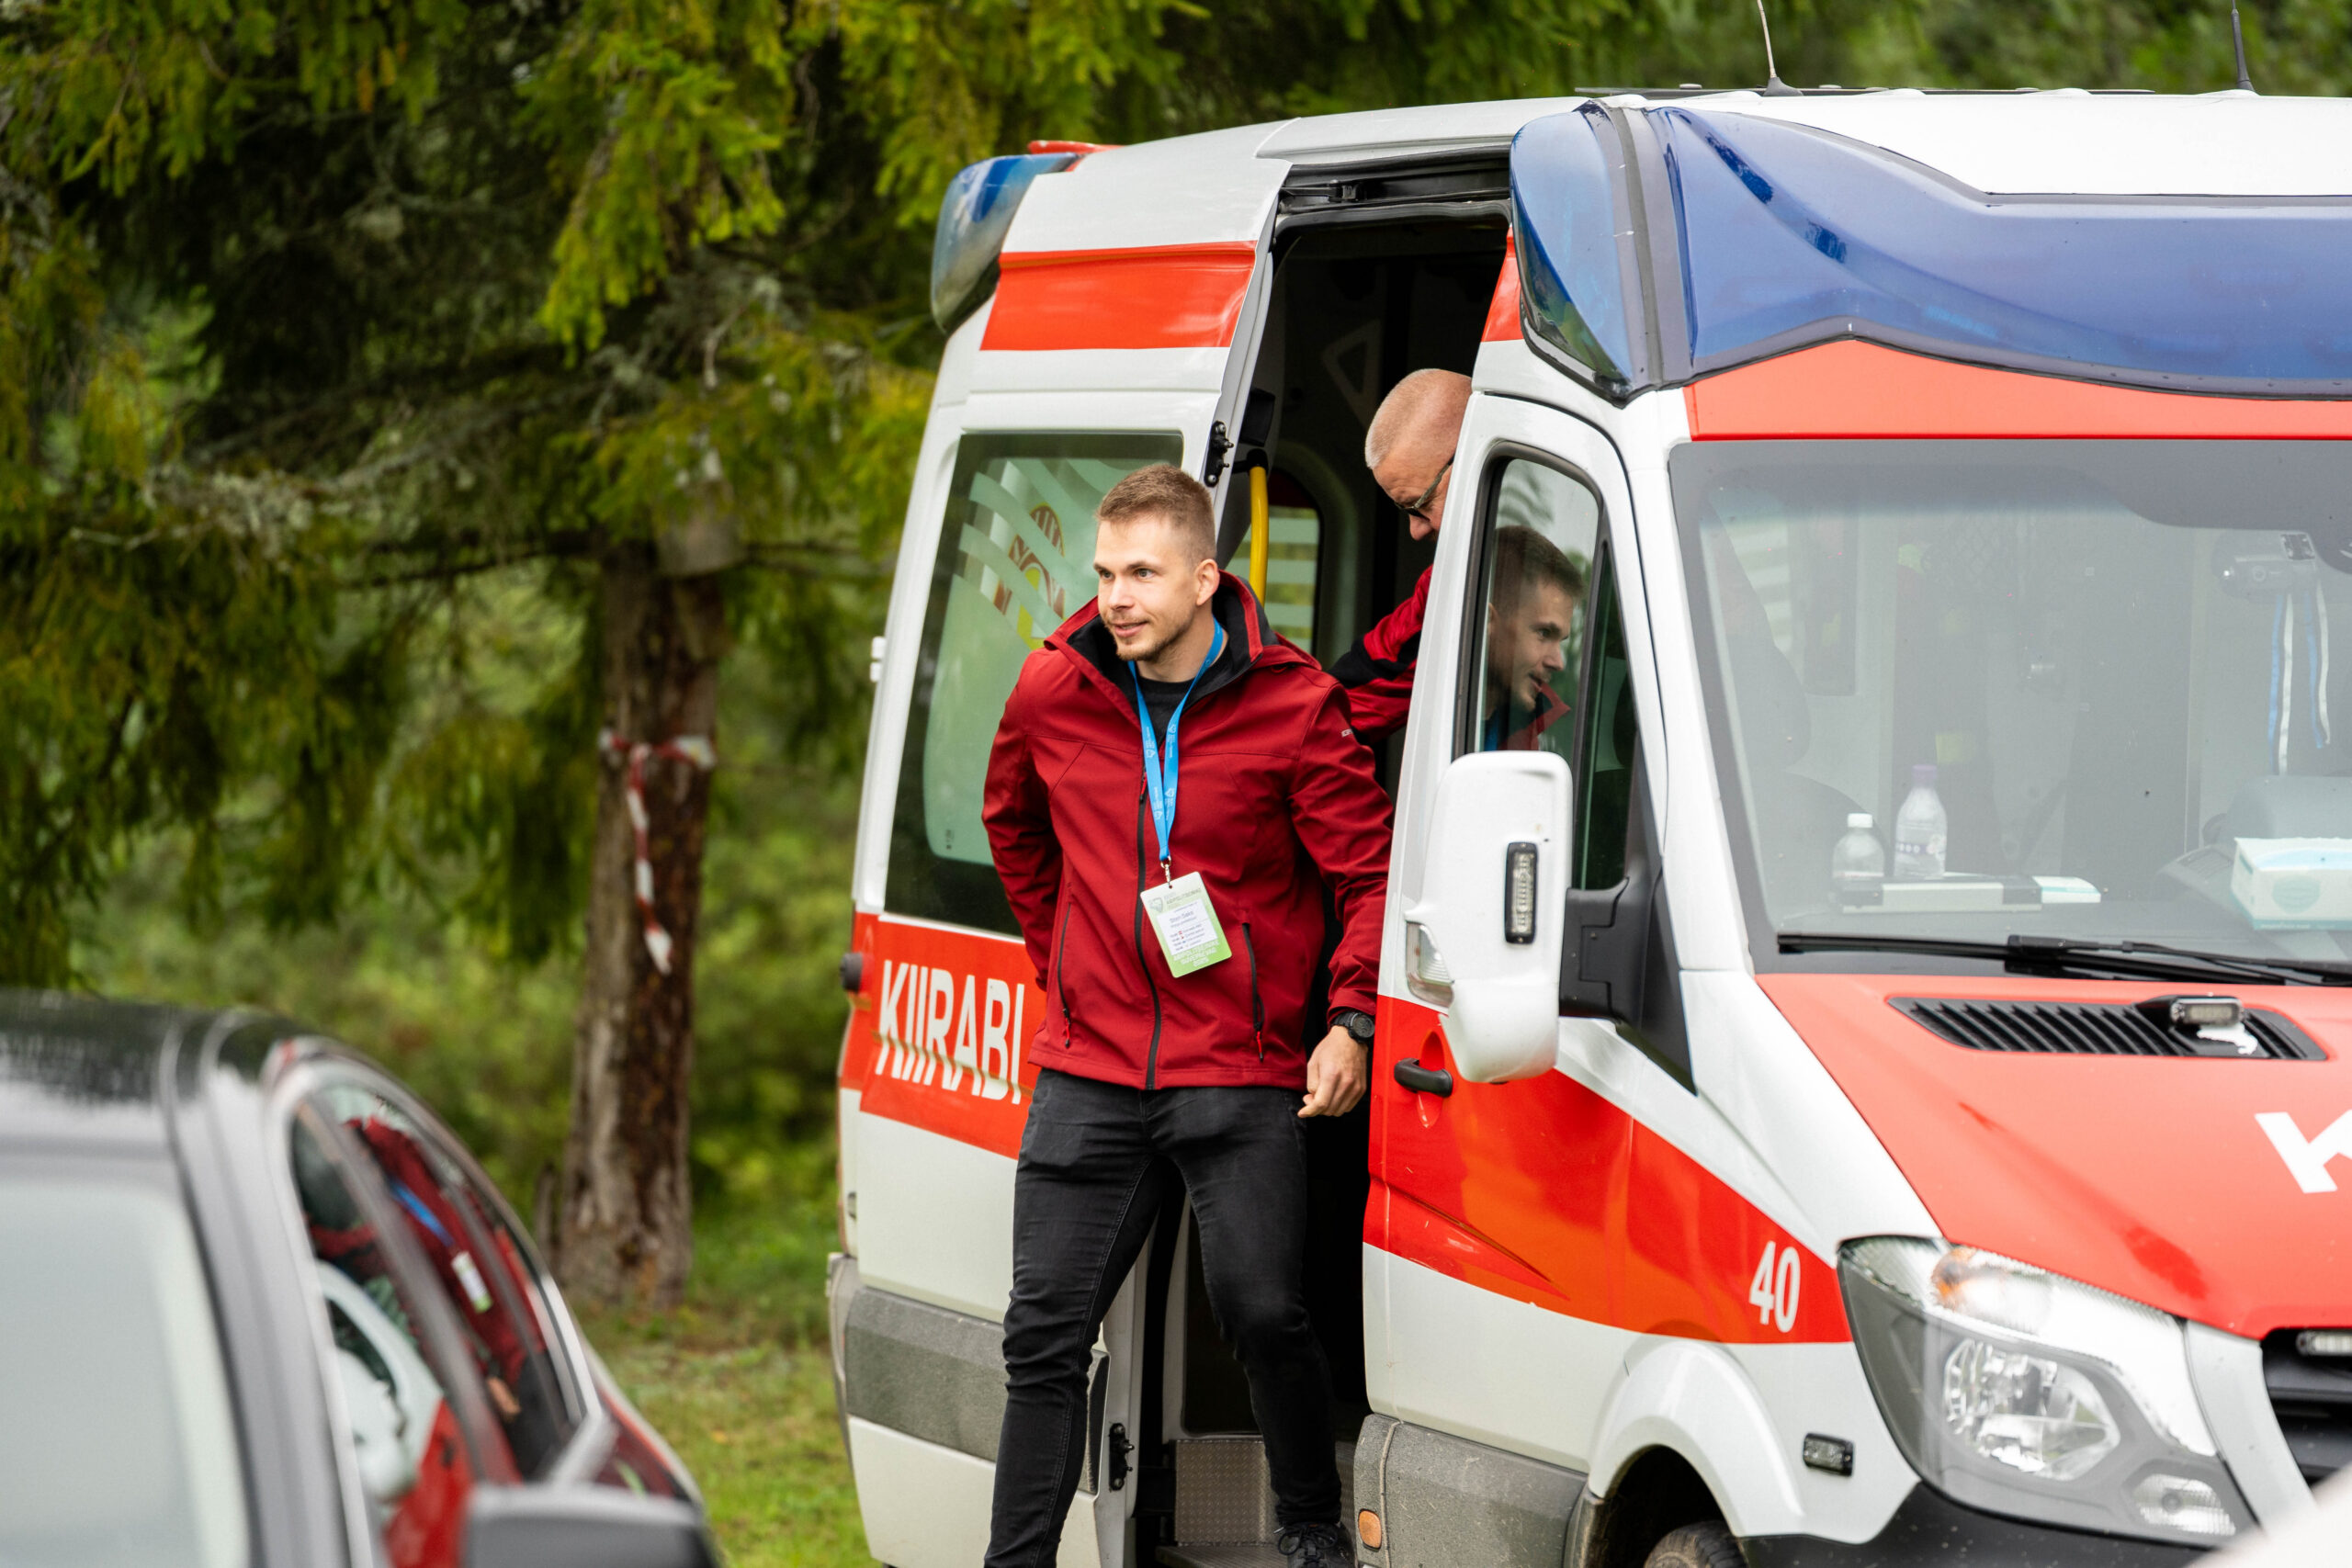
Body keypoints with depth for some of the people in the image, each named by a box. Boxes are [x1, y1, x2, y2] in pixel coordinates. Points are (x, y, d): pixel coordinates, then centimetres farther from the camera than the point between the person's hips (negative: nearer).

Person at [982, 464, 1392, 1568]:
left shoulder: (1290, 706, -7)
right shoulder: (1051, 695, 3)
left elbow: (1369, 872, -2)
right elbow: (1013, 824, 25)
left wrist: (1351, 1020, -12)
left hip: (1241, 1077, -3)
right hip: (1090, 1071, 3)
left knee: (1263, 1313, -12)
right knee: (1045, 1333, 1)